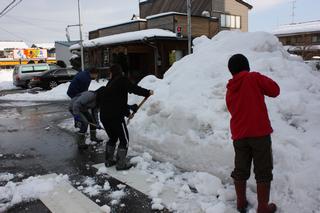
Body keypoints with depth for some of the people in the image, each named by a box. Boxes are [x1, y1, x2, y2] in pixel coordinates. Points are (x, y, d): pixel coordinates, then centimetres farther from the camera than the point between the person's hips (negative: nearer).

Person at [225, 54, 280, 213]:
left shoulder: (230, 90, 12)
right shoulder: (254, 78, -4)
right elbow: (275, 90, 2)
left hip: (239, 135, 5)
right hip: (259, 132, -5)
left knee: (240, 170, 15)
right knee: (263, 171, 7)